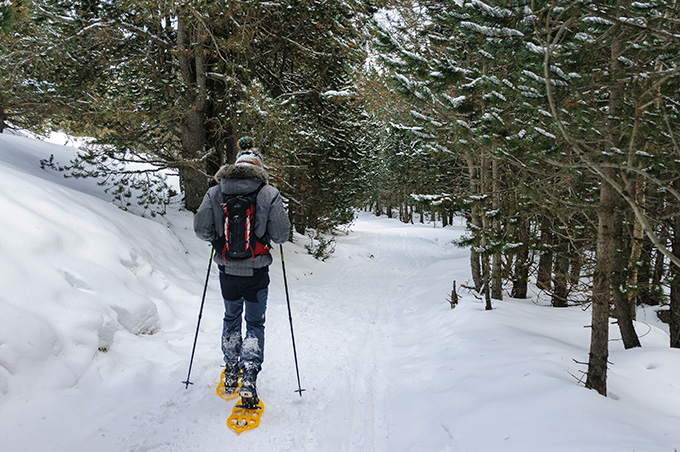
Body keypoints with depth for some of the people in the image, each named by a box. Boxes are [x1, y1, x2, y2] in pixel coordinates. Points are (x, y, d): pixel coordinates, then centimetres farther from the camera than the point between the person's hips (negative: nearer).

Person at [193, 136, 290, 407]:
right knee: (255, 324, 13)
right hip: (257, 272, -2)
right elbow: (281, 235, -11)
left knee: (231, 319, 23)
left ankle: (231, 374, 31)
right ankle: (248, 377, -2)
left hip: (227, 271, 2)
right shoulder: (269, 193, -10)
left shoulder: (215, 192, -4)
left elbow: (201, 229, -3)